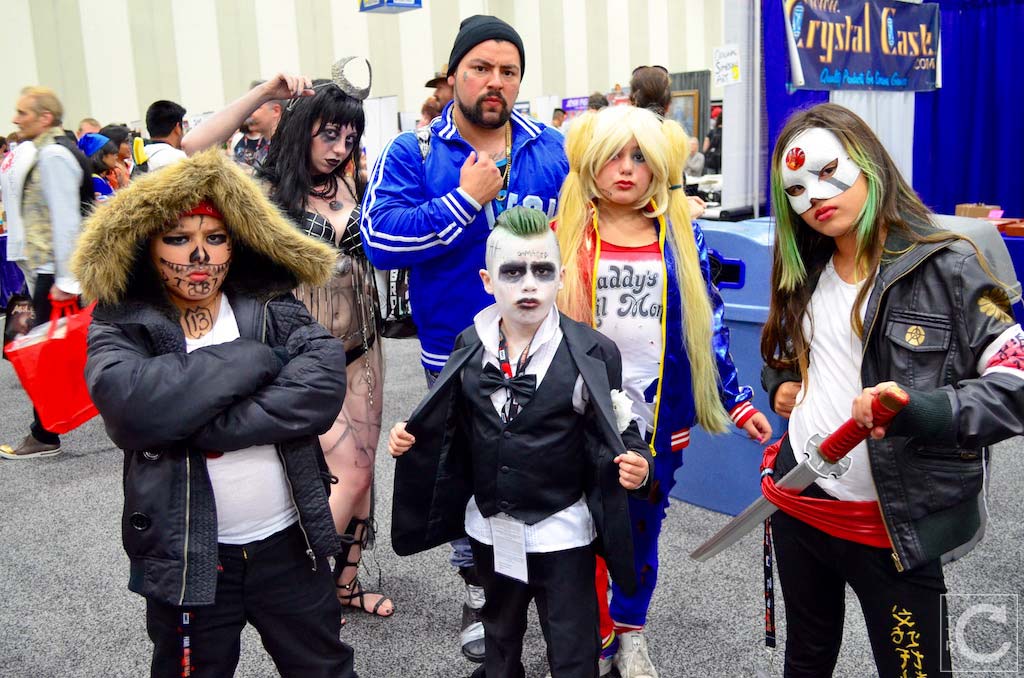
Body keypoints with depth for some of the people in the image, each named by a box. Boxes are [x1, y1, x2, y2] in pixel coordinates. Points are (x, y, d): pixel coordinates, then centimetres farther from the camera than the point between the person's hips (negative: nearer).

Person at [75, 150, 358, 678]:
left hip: (289, 542, 2)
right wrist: (254, 358, -21)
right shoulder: (121, 327, -6)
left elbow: (323, 384, -19)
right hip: (184, 552, -1)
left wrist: (214, 429, -25)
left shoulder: (273, 308, -2)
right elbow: (133, 404, -28)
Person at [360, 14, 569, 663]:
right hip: (458, 354, -1)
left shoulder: (555, 150, 2)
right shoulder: (412, 154, -6)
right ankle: (479, 592, 38)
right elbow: (381, 239, -19)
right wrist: (467, 199, -21)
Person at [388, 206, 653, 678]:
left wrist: (634, 463, -29)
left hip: (562, 531, -4)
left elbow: (617, 431, -9)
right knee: (499, 636, 29)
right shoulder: (470, 346, -4)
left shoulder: (592, 352, -16)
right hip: (490, 528, 4)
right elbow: (453, 427, 8)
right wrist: (411, 438, -9)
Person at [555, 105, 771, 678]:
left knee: (643, 531, 16)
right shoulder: (566, 238, -3)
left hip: (659, 420, 2)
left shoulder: (683, 238, 1)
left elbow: (708, 328, 5)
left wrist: (738, 402, 4)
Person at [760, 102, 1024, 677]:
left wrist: (920, 410, -32)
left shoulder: (945, 265, -13)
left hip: (894, 524, -5)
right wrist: (780, 386, 2)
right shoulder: (804, 272, 6)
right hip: (798, 503, 6)